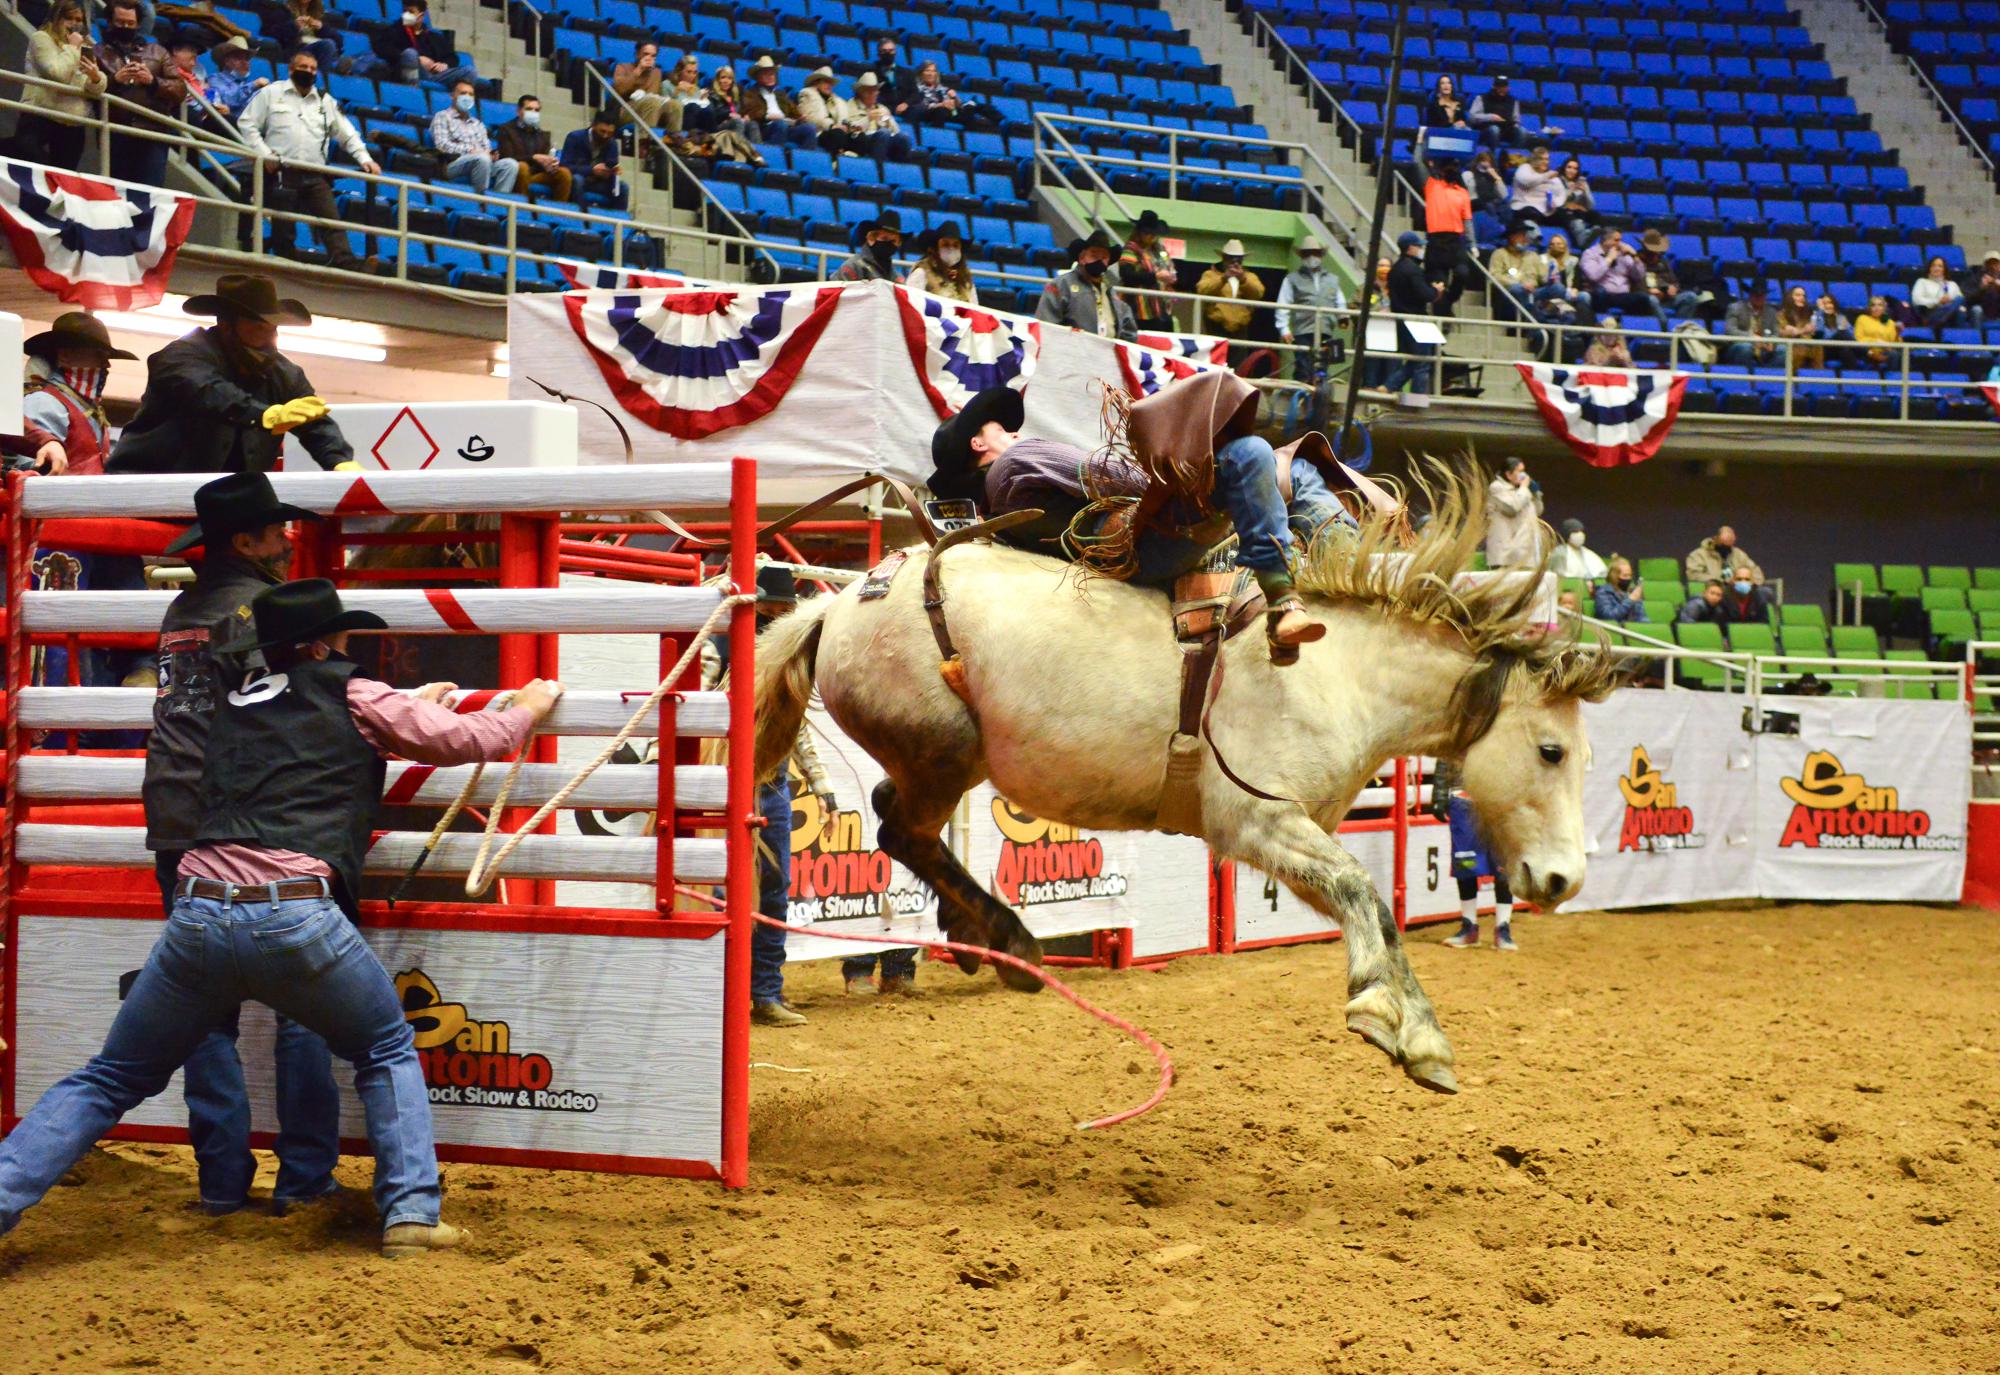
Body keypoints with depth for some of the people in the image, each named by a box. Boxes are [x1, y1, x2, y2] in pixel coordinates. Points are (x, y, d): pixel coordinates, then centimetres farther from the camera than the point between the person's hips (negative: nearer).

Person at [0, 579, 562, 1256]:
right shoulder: (354, 697, 9)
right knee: (388, 1052, 21)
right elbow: (465, 741, 10)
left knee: (111, 1079, 17)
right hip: (296, 918, -4)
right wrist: (525, 710, 29)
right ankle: (410, 1213, 10)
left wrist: (407, 710, 44)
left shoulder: (234, 707, 24)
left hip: (197, 914, 4)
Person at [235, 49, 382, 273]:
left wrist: (364, 158, 4)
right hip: (282, 173, -2)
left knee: (331, 221, -11)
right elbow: (247, 123, 5)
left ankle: (347, 263, -22)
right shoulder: (272, 93, 7)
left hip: (316, 176, 2)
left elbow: (347, 133, 19)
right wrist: (264, 154, -6)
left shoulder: (326, 101, 16)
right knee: (283, 229, 1)